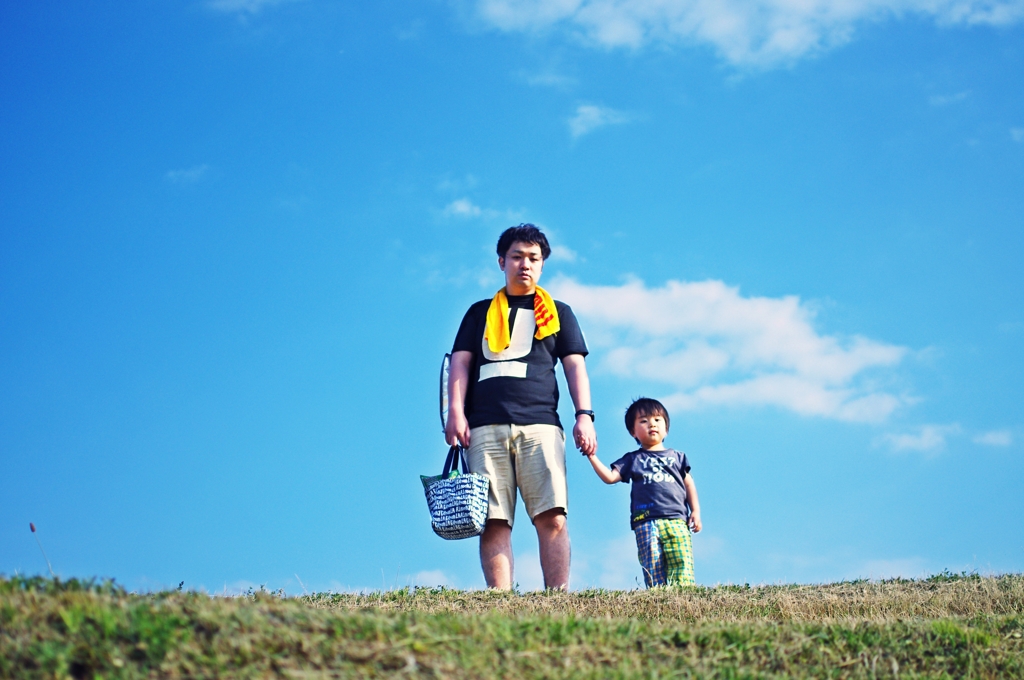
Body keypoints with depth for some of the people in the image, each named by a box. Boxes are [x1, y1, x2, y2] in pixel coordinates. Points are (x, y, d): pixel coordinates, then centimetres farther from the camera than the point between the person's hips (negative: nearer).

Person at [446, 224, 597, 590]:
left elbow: (575, 366, 14)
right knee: (493, 520, -9)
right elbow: (460, 364, 13)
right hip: (485, 427, 1)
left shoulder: (559, 313, 23)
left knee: (552, 516, -15)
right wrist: (456, 412, -2)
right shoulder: (480, 313, 23)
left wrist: (584, 415, -1)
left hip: (540, 425, -1)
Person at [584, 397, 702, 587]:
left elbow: (689, 484, 19)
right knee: (653, 566, -10)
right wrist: (592, 456, -2)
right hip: (646, 521, -1)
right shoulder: (633, 459, 19)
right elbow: (610, 477, 7)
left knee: (682, 564, -13)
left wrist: (696, 511, 7)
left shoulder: (677, 457, 22)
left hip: (676, 518, 1)